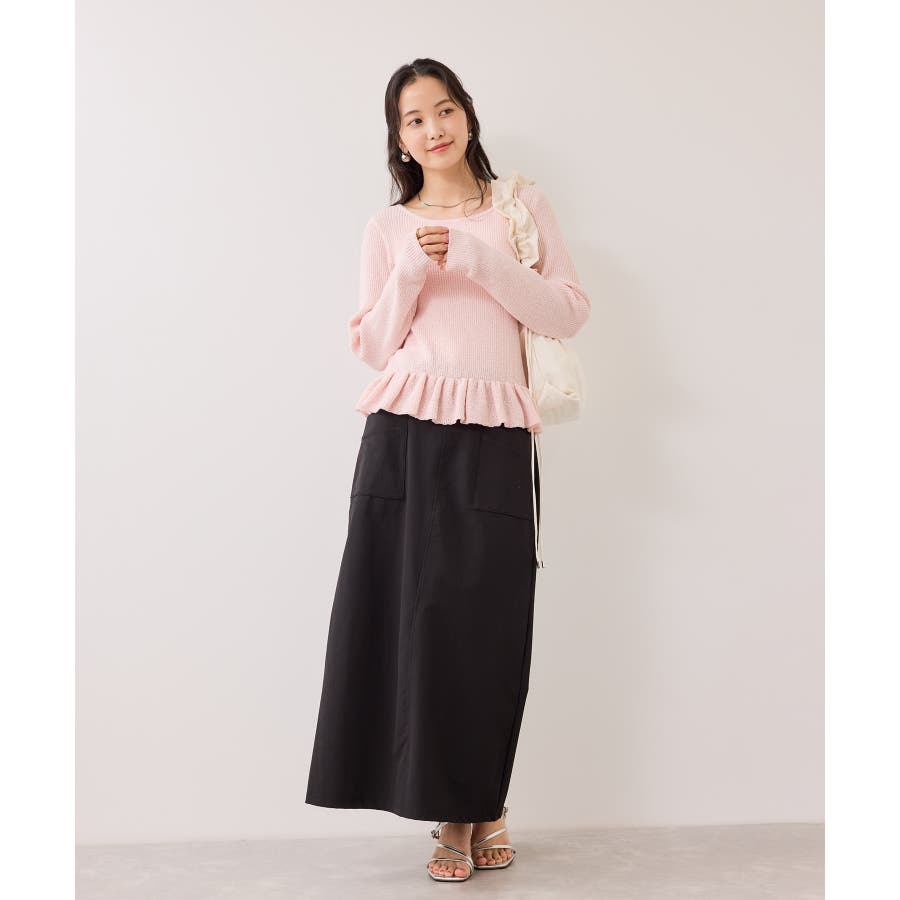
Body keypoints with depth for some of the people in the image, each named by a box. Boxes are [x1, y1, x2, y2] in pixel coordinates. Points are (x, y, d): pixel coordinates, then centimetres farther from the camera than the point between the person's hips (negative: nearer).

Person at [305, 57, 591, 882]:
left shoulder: (522, 205, 12)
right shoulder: (388, 227, 15)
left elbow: (570, 313, 2)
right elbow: (373, 345, 10)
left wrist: (478, 258, -7)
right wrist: (414, 273, -5)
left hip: (493, 438, -1)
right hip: (406, 433, 1)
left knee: (485, 620, -1)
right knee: (410, 610, -3)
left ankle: (478, 803, 17)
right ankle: (460, 809, 12)